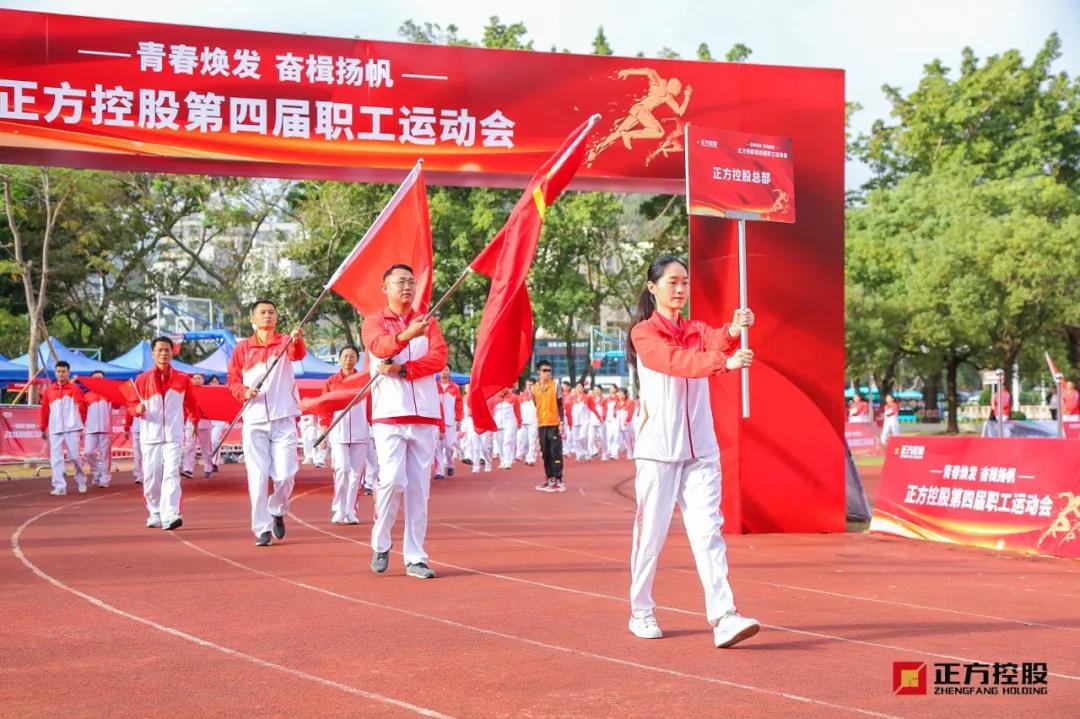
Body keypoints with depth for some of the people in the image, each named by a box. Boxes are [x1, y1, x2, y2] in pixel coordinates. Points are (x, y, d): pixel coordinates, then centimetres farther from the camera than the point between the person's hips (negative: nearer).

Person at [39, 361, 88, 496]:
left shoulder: (74, 388, 0)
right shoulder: (49, 390, 8)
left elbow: (82, 407, -2)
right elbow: (44, 410, 12)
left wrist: (81, 425, -4)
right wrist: (43, 429, 14)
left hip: (72, 428, -3)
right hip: (54, 430, 3)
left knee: (75, 456, -2)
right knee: (56, 458, -1)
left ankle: (81, 482, 19)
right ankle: (59, 487, 1)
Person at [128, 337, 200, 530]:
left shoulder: (182, 379, 5)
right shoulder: (142, 380, 5)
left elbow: (191, 403, 15)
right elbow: (133, 404, 7)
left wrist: (194, 420, 7)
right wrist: (137, 409, -12)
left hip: (173, 436, -1)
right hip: (150, 436, 1)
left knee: (171, 474, -12)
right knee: (151, 477, 3)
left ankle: (170, 515, -19)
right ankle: (155, 514, 17)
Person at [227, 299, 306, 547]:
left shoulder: (285, 342, 3)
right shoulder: (242, 347, 7)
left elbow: (298, 354, -19)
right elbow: (232, 380, 10)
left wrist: (298, 340, -41)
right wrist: (244, 391, -11)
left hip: (283, 419, -1)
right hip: (254, 420, 1)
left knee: (285, 474, -3)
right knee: (257, 477, -3)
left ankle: (277, 512, 25)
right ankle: (262, 529, 5)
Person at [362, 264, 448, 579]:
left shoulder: (428, 322, 15)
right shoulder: (374, 322, 5)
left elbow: (439, 356, -3)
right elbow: (380, 346, -19)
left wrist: (401, 369, -15)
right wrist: (406, 335, -39)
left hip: (425, 415, 3)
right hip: (389, 414, -3)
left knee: (419, 488, 2)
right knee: (392, 480, -14)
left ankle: (416, 558, 6)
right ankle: (380, 545, 8)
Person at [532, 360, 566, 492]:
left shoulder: (556, 385, -2)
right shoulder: (534, 388, 8)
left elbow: (561, 405, -2)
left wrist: (562, 422, -9)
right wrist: (535, 424, 14)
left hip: (554, 424, -4)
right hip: (541, 425, 4)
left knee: (556, 452, -7)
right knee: (545, 453, 8)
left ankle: (558, 480, -7)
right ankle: (549, 479, 15)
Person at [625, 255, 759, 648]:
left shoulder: (696, 331, 13)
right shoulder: (644, 333, -4)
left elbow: (715, 342, -12)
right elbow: (677, 361, -24)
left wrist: (733, 332, -35)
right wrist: (725, 362, -40)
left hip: (700, 450, 4)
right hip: (657, 449, -4)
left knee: (708, 530, -6)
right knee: (651, 533, 3)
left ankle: (723, 617, -14)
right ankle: (641, 612, 19)